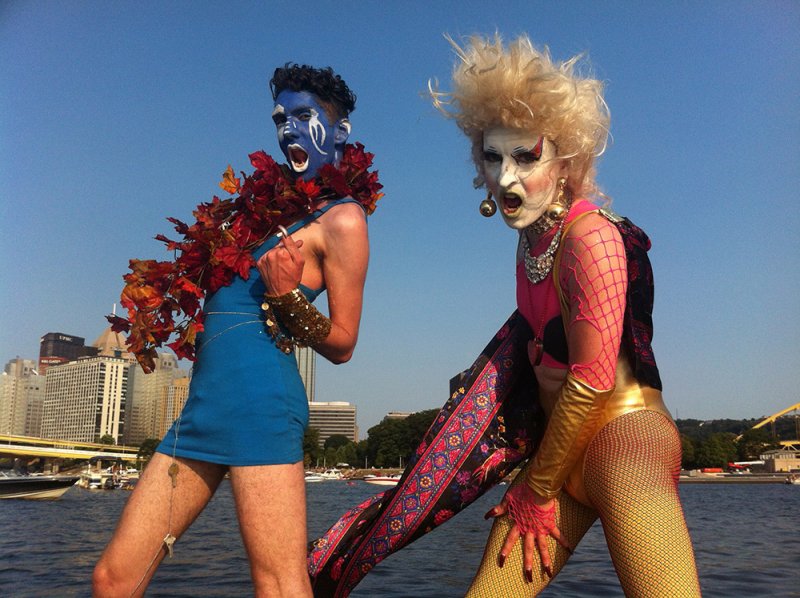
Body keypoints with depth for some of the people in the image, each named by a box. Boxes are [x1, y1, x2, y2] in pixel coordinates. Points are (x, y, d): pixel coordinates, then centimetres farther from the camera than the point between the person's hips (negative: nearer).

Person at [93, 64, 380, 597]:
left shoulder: (341, 219, -2)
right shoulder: (269, 199, 20)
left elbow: (342, 344, -4)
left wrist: (288, 296, -18)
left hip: (259, 399, -8)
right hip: (204, 405, 8)